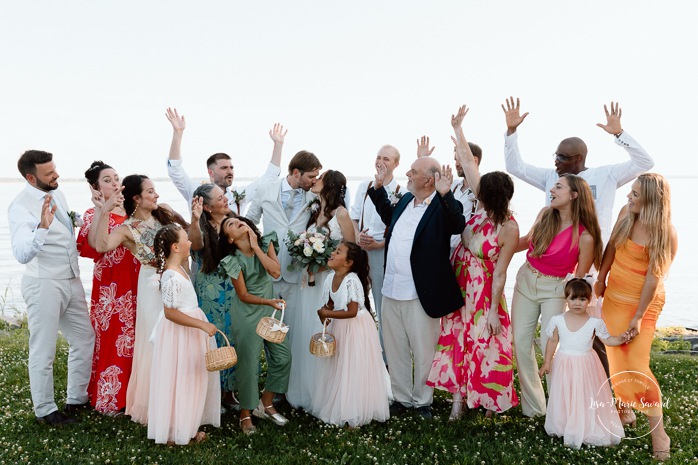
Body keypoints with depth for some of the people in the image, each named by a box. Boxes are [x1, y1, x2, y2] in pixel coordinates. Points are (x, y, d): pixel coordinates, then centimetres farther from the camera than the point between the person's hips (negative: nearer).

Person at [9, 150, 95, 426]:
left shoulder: (56, 193, 4)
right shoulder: (21, 207, -19)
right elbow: (22, 254, -33)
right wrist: (42, 227, -46)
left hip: (72, 281, 8)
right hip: (44, 285, -8)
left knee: (85, 340, 16)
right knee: (43, 351, 4)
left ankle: (76, 399, 32)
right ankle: (45, 410, 21)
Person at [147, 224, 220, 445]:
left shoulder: (178, 268, 4)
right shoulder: (171, 277, -25)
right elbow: (170, 313, -26)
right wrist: (202, 325, -27)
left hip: (191, 328, 10)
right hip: (180, 333, -10)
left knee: (191, 379, 18)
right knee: (179, 380, 1)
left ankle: (188, 426, 30)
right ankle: (176, 433, 15)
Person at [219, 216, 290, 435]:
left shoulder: (266, 243, -6)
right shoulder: (234, 261, -17)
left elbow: (276, 271, -20)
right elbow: (243, 295, -13)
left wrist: (256, 247, -20)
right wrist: (268, 301, -23)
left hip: (269, 309, 5)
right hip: (247, 313, -5)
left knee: (283, 356, 7)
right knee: (249, 362, 0)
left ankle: (266, 404, 25)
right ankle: (246, 414, 17)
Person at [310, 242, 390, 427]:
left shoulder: (352, 281, -25)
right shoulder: (331, 278, -1)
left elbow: (352, 312, -26)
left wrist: (328, 314, -21)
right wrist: (325, 311, -10)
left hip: (355, 329, -8)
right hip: (339, 328, 8)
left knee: (353, 371, 2)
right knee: (337, 369, 17)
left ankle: (354, 413, 16)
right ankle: (336, 406, 33)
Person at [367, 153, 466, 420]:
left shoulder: (442, 206, -13)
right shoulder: (405, 200, 9)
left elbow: (457, 225, -31)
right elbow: (389, 217, 29)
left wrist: (445, 195, -40)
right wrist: (378, 188, 24)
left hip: (419, 295, -7)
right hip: (391, 290, 8)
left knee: (423, 352, 10)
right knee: (395, 350, 18)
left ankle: (422, 401, 28)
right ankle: (402, 398, 34)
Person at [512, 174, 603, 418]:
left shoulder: (584, 237, -17)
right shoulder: (545, 214, -4)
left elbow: (579, 279, -8)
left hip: (555, 290, -5)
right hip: (526, 281, 5)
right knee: (520, 343, 5)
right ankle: (533, 407, 20)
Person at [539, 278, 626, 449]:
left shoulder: (595, 323, -9)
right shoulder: (558, 321, -6)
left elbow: (608, 340, -2)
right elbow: (552, 341, 5)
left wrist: (623, 338, -20)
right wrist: (547, 362, 7)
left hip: (586, 365, -1)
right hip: (563, 365, 1)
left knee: (586, 398, 3)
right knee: (564, 398, 8)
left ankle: (586, 429, 18)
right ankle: (564, 427, 23)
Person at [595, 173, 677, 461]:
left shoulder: (665, 234, -20)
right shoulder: (626, 213, -4)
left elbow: (654, 277, -20)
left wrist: (638, 316, -19)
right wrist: (601, 279, 14)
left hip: (643, 302, -6)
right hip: (614, 296, 6)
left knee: (637, 365, -10)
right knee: (616, 358, 14)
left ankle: (658, 430, 3)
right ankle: (625, 409, 32)